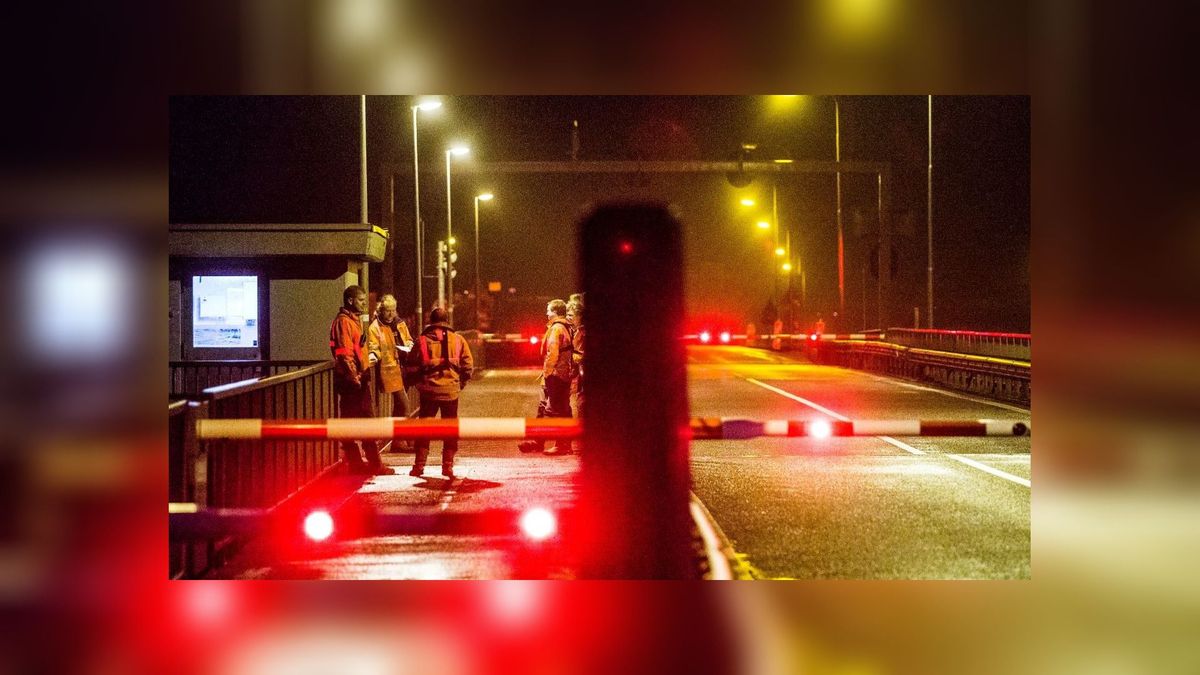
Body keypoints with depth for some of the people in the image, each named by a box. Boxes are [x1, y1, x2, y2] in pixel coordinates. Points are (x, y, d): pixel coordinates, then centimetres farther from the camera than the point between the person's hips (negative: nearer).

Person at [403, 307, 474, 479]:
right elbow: (468, 365, -2)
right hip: (451, 390, 0)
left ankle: (419, 465, 11)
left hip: (428, 390, 1)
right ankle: (448, 466, 8)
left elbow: (410, 366, 1)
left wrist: (419, 381, 15)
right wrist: (461, 382, 12)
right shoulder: (457, 340, -1)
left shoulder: (422, 340, -1)